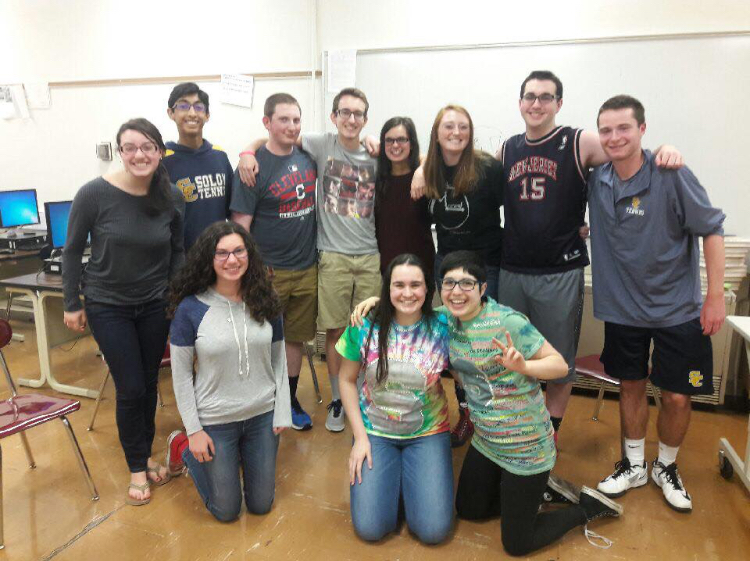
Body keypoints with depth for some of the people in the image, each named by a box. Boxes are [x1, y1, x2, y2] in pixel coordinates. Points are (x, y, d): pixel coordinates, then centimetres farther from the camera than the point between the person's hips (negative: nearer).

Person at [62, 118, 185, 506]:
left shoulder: (172, 198, -9)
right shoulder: (95, 193, -17)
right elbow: (72, 250, -6)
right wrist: (72, 304, -1)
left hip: (155, 305, 3)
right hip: (108, 307, -2)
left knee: (149, 384, 12)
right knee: (130, 389, 0)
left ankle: (146, 454, 34)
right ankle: (137, 468, 21)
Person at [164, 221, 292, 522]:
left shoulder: (266, 301, -5)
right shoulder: (190, 308, -15)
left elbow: (279, 359, 2)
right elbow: (181, 373, -8)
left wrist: (282, 412, -1)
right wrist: (194, 430, -8)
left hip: (262, 415, 3)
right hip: (215, 420, -3)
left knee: (261, 505, 16)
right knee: (226, 511, 14)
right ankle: (182, 446, 34)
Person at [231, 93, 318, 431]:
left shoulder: (308, 158, 5)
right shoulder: (254, 166, -11)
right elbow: (240, 223, -12)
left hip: (307, 268, 5)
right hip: (268, 272, -5)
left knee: (296, 337, 16)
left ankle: (290, 400, 32)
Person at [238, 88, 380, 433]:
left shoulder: (374, 157, 8)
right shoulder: (321, 145, 1)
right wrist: (248, 151, -9)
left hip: (371, 256, 2)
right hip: (333, 257, -2)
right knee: (336, 331, 6)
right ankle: (337, 400, 24)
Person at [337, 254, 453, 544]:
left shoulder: (442, 328, -14)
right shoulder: (366, 326, -13)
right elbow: (347, 380, -2)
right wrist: (360, 436, -5)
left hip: (427, 433, 0)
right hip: (375, 431, 0)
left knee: (434, 530, -7)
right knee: (369, 528, -6)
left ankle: (407, 473, 22)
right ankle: (394, 474, 23)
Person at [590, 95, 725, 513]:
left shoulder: (672, 175, -16)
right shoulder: (597, 179, -5)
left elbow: (712, 230, -11)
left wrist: (716, 296, -12)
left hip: (678, 308, -3)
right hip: (622, 306, 3)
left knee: (677, 396, 5)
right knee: (631, 386, 15)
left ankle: (667, 468, 31)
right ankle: (634, 466, 34)